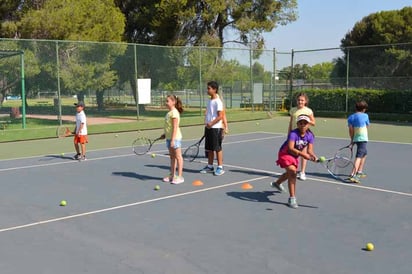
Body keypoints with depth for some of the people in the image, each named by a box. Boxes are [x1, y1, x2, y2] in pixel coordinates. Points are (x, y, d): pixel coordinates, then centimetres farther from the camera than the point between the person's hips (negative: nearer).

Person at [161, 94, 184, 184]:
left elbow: (175, 127, -20)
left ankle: (180, 176, 3)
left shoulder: (174, 113, -16)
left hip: (175, 138, -9)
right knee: (172, 157, 14)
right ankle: (172, 175, 22)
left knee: (178, 157, -2)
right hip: (169, 138, 9)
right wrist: (165, 134, 14)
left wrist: (172, 140, -22)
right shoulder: (169, 112, 12)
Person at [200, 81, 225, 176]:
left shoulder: (218, 102, -13)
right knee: (209, 148, 13)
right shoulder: (209, 101, 13)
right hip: (208, 128, 8)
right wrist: (206, 124, 15)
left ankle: (220, 167, 6)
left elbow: (220, 116, -18)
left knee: (217, 148, -1)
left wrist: (211, 123, -23)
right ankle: (210, 166, 22)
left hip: (215, 128, -8)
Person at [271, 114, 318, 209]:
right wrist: (302, 154, -55)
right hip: (285, 154, -8)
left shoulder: (310, 136, -15)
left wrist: (313, 156, -42)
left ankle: (277, 183, 63)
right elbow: (290, 148, -45)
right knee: (292, 172, -28)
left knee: (290, 173, 30)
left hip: (295, 156, 8)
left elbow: (309, 150, -21)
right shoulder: (293, 134, -33)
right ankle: (292, 198, -21)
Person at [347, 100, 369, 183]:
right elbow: (367, 126, 11)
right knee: (359, 156, -14)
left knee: (364, 153, 27)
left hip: (355, 138, 6)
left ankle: (359, 172, 31)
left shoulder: (351, 117, 5)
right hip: (363, 138, -6)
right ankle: (353, 175, -28)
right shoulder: (365, 116, -2)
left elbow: (351, 130, 0)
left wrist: (352, 139, 6)